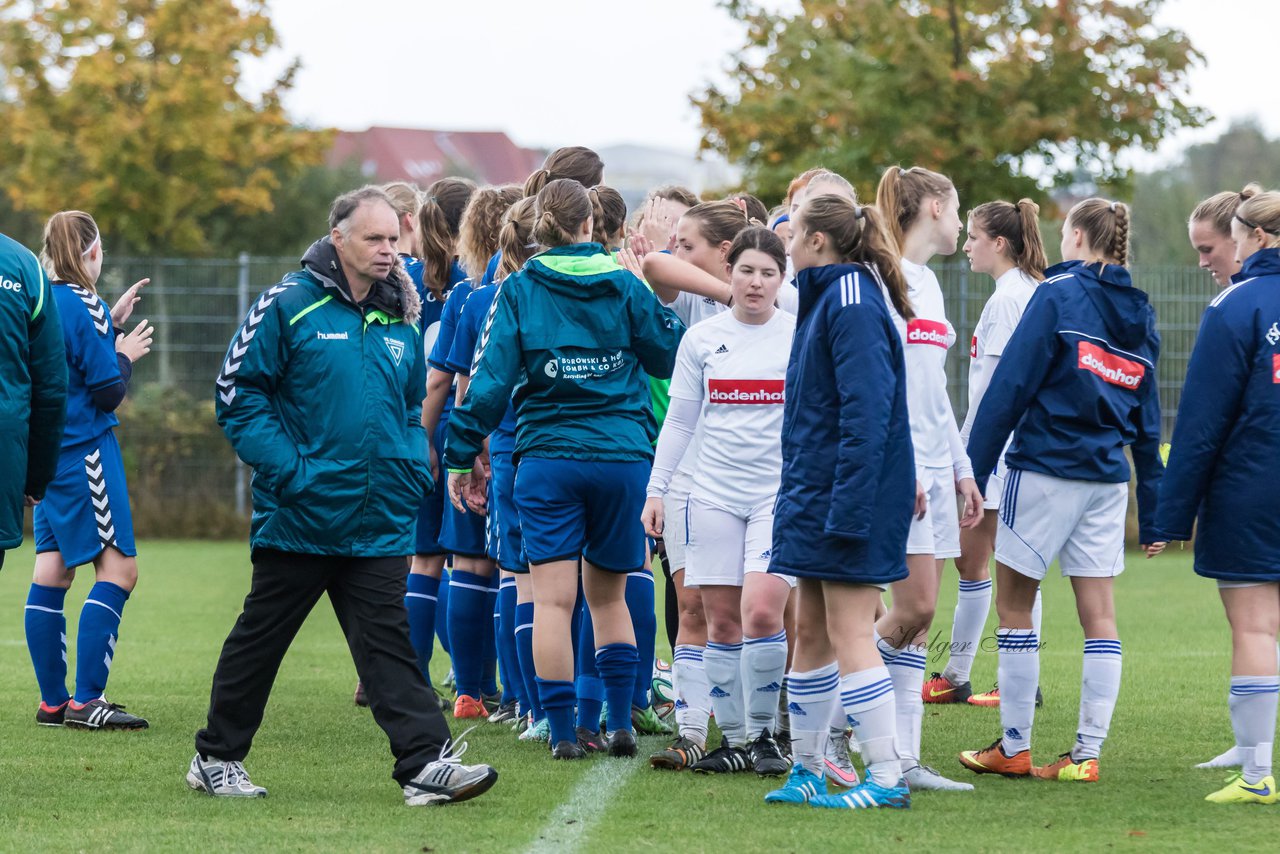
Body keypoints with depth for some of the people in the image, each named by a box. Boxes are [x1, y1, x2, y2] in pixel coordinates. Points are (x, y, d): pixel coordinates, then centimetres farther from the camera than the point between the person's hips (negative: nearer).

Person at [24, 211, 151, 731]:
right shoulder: (83, 305, -15)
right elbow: (107, 391, -14)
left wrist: (111, 324, 19)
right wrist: (125, 355, 3)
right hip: (84, 451, -9)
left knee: (51, 572, 9)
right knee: (118, 569, -5)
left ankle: (52, 702, 11)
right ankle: (86, 701, -11)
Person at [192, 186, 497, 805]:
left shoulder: (400, 320, 11)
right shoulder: (288, 307, -7)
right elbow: (238, 396, -8)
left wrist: (414, 467, 7)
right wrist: (289, 469, -16)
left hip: (380, 522, 4)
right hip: (299, 516, -4)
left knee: (388, 642, -2)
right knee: (259, 638, 7)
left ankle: (426, 764, -10)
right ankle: (217, 758, 19)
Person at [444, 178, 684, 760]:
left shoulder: (518, 290, -1)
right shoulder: (623, 286, 2)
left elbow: (491, 379, -5)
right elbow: (669, 357, 9)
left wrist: (462, 456, 2)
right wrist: (658, 291, 22)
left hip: (547, 458, -2)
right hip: (623, 456, 2)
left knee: (553, 598, -2)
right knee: (609, 593, 15)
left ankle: (562, 730, -8)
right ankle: (620, 724, 8)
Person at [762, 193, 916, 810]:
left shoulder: (852, 305, -15)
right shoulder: (824, 299, 17)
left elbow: (866, 411, -22)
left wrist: (848, 504, -25)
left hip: (849, 494, -10)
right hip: (815, 494, 10)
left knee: (848, 633, -9)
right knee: (811, 632, 13)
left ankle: (887, 779, -8)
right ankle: (807, 772, 20)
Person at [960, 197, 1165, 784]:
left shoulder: (1058, 295, -7)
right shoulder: (1140, 316, 12)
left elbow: (1010, 388, -11)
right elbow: (1148, 424, 15)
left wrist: (972, 471, -10)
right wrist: (1153, 516, 17)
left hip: (1045, 469, -6)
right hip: (1107, 479, 6)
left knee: (1014, 605, 4)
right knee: (1098, 615, 5)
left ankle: (1014, 749, 6)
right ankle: (1087, 753, 4)